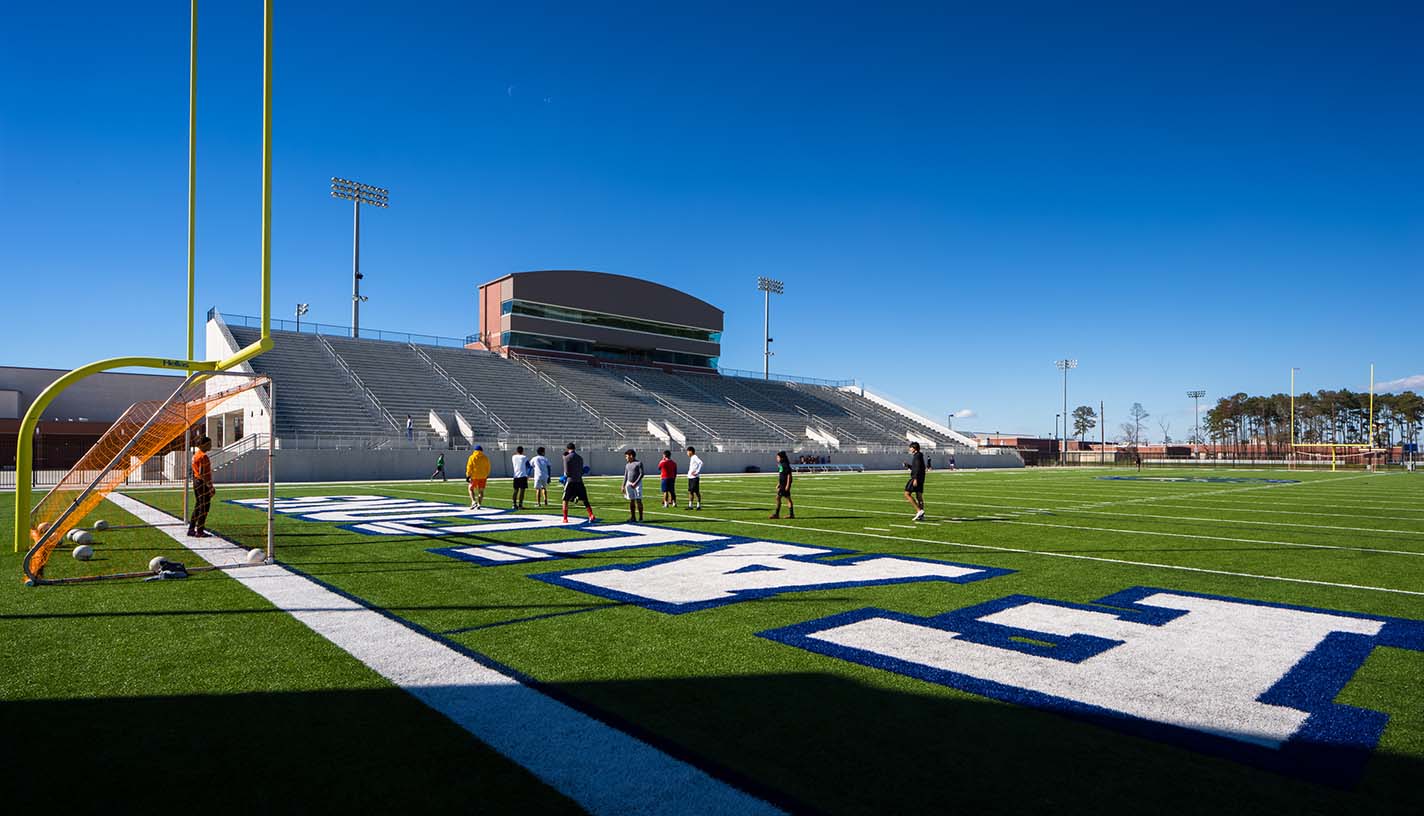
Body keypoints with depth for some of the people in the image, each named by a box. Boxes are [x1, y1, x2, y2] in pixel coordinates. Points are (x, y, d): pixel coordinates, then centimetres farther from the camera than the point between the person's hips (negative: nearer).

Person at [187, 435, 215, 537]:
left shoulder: (195, 455, 13)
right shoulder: (203, 457, -18)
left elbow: (195, 471, 18)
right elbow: (204, 474, -22)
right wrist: (210, 487, -19)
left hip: (196, 482, 10)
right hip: (203, 483, -10)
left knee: (197, 506, 18)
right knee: (204, 507, -3)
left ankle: (191, 529, 23)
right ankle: (200, 532, 1)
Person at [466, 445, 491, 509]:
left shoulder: (472, 457, -4)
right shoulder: (485, 458, 4)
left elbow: (469, 467, -6)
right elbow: (488, 468, 10)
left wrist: (468, 475, -1)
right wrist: (487, 475, 21)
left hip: (474, 476, -3)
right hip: (483, 477, 3)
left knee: (471, 489, 11)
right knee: (481, 491, 9)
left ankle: (474, 502, -8)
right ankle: (479, 504, 5)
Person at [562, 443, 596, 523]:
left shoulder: (566, 458, -5)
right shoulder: (580, 458, 10)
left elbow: (566, 472, -8)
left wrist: (565, 476, 11)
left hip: (570, 481, -4)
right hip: (579, 481, 4)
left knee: (565, 500, 7)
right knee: (584, 500, 9)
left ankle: (565, 519, 7)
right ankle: (591, 515, -2)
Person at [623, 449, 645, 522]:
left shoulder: (639, 463, -6)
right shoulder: (627, 465, 13)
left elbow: (641, 474, -11)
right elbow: (625, 476, 17)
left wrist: (635, 483, -16)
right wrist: (623, 486, 11)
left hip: (637, 484, -6)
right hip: (629, 484, 6)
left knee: (638, 500, -7)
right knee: (631, 501, 5)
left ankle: (640, 517, -2)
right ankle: (633, 517, 10)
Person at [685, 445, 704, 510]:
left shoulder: (695, 457, -12)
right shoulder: (691, 458, 17)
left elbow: (700, 463, -28)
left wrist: (697, 472, -27)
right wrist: (690, 472, 9)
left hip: (695, 477, -9)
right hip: (690, 477, 9)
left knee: (696, 491, -5)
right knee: (690, 491, 10)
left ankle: (698, 505, 0)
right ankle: (690, 505, 15)